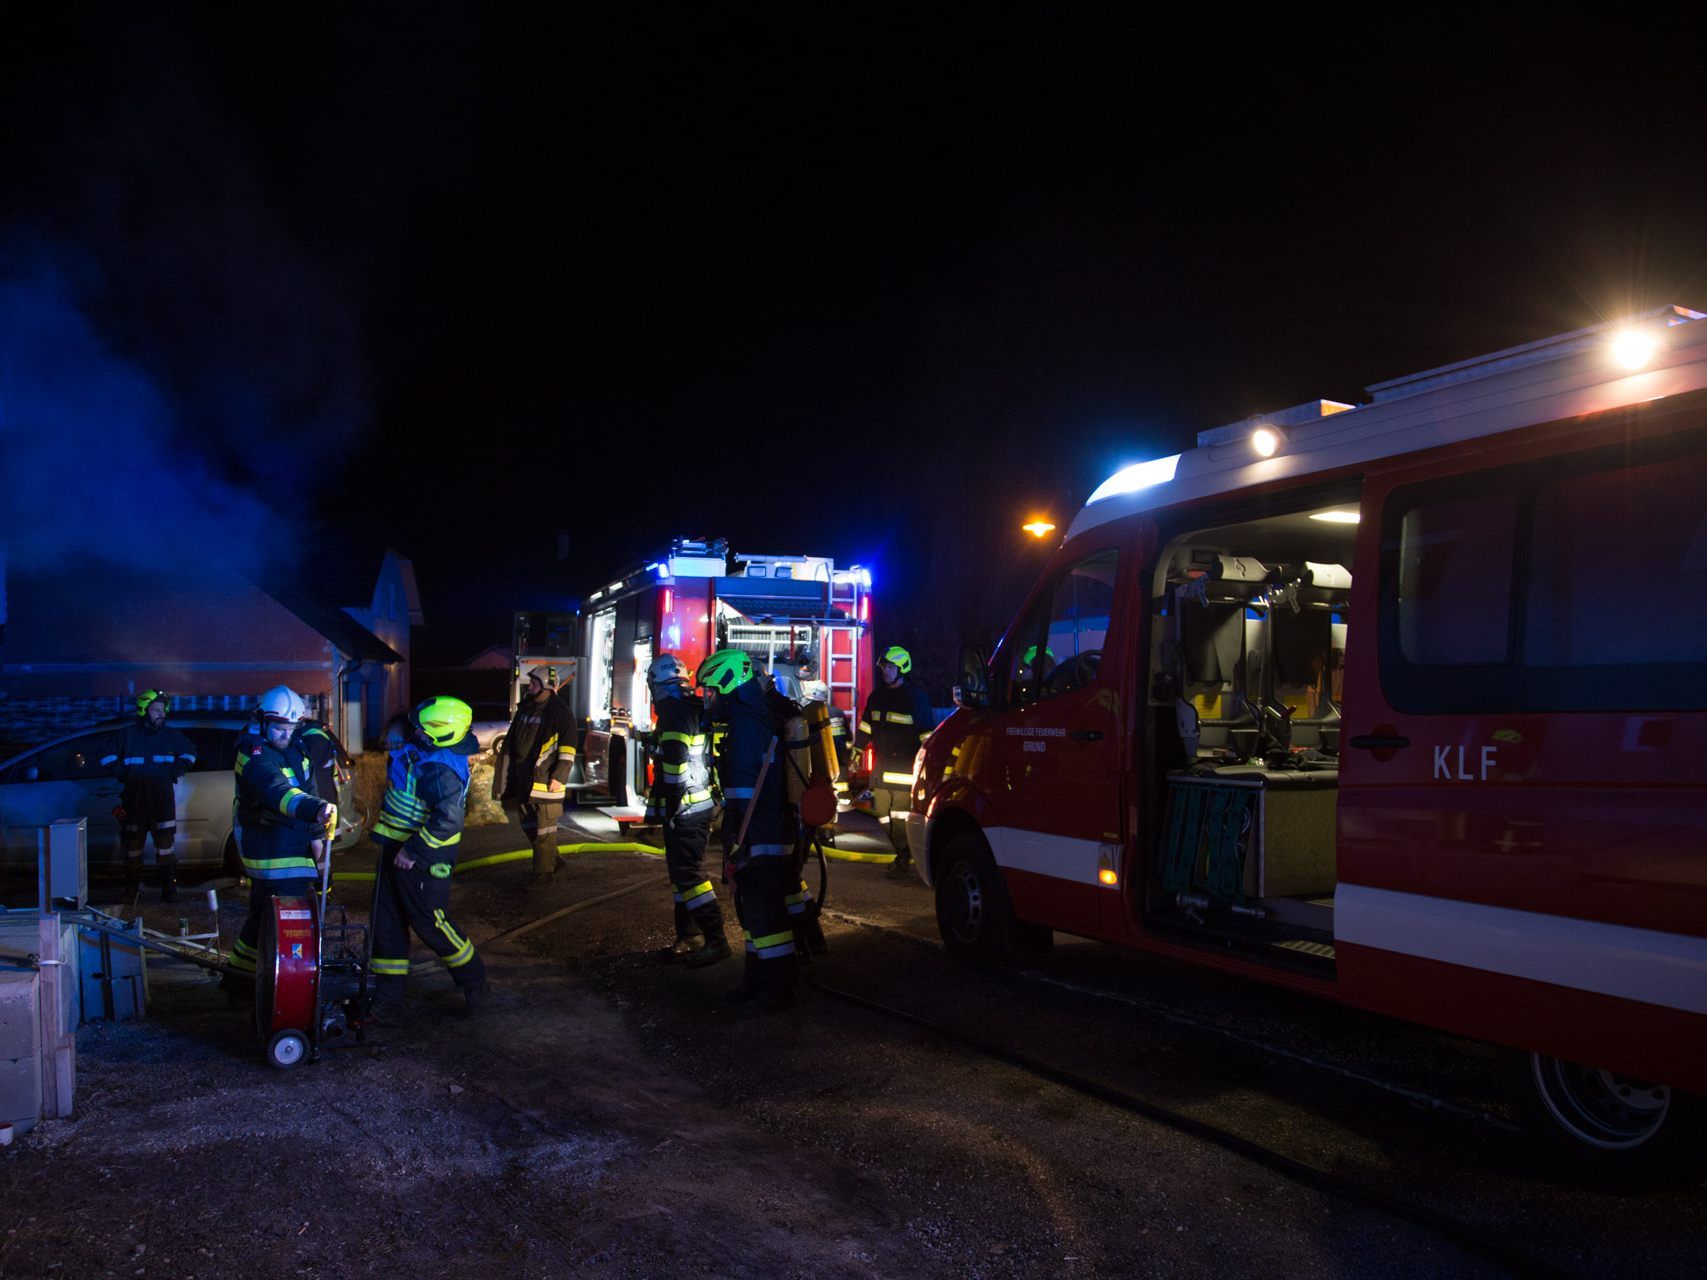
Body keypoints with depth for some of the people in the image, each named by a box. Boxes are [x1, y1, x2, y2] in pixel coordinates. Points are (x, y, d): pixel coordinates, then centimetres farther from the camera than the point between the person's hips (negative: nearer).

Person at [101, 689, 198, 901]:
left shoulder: (170, 734, 6)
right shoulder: (129, 734, 3)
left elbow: (189, 753, 17)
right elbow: (108, 757, 11)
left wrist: (176, 771, 5)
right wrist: (122, 774, 1)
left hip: (162, 798, 0)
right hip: (134, 799, 0)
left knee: (166, 844, -1)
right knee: (133, 844, 6)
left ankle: (169, 888, 4)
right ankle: (132, 886, 18)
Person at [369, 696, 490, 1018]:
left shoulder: (441, 770, -28)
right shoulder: (418, 750, 1)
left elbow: (449, 820, -35)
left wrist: (413, 851, -29)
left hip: (422, 857, -10)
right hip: (397, 847, 10)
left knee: (431, 923, 1)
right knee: (387, 922, 12)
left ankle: (474, 982, 21)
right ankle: (387, 997, 20)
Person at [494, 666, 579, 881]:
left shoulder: (560, 711, -10)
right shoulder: (525, 708, 13)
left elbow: (567, 748, -13)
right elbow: (512, 740, 23)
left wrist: (559, 775, -18)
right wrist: (504, 766, 22)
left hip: (546, 781, -8)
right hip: (523, 779, 8)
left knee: (544, 830, -2)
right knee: (528, 825, 16)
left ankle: (542, 873, 6)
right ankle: (553, 860, 31)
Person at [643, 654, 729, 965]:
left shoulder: (673, 710, -13)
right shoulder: (696, 709, 15)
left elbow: (675, 762, -22)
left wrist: (669, 806, -17)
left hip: (683, 809, -10)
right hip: (702, 804, 10)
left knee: (689, 874, -9)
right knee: (684, 872, 16)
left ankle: (715, 941, -9)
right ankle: (687, 937, 23)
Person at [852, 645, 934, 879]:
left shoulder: (916, 697, -6)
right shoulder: (877, 696, 13)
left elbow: (927, 735, -7)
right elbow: (866, 726, 21)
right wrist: (857, 752, 18)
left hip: (906, 770, -7)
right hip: (882, 767, 7)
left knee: (901, 818, -9)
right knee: (883, 815, 9)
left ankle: (904, 862, 1)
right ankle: (902, 854, 22)